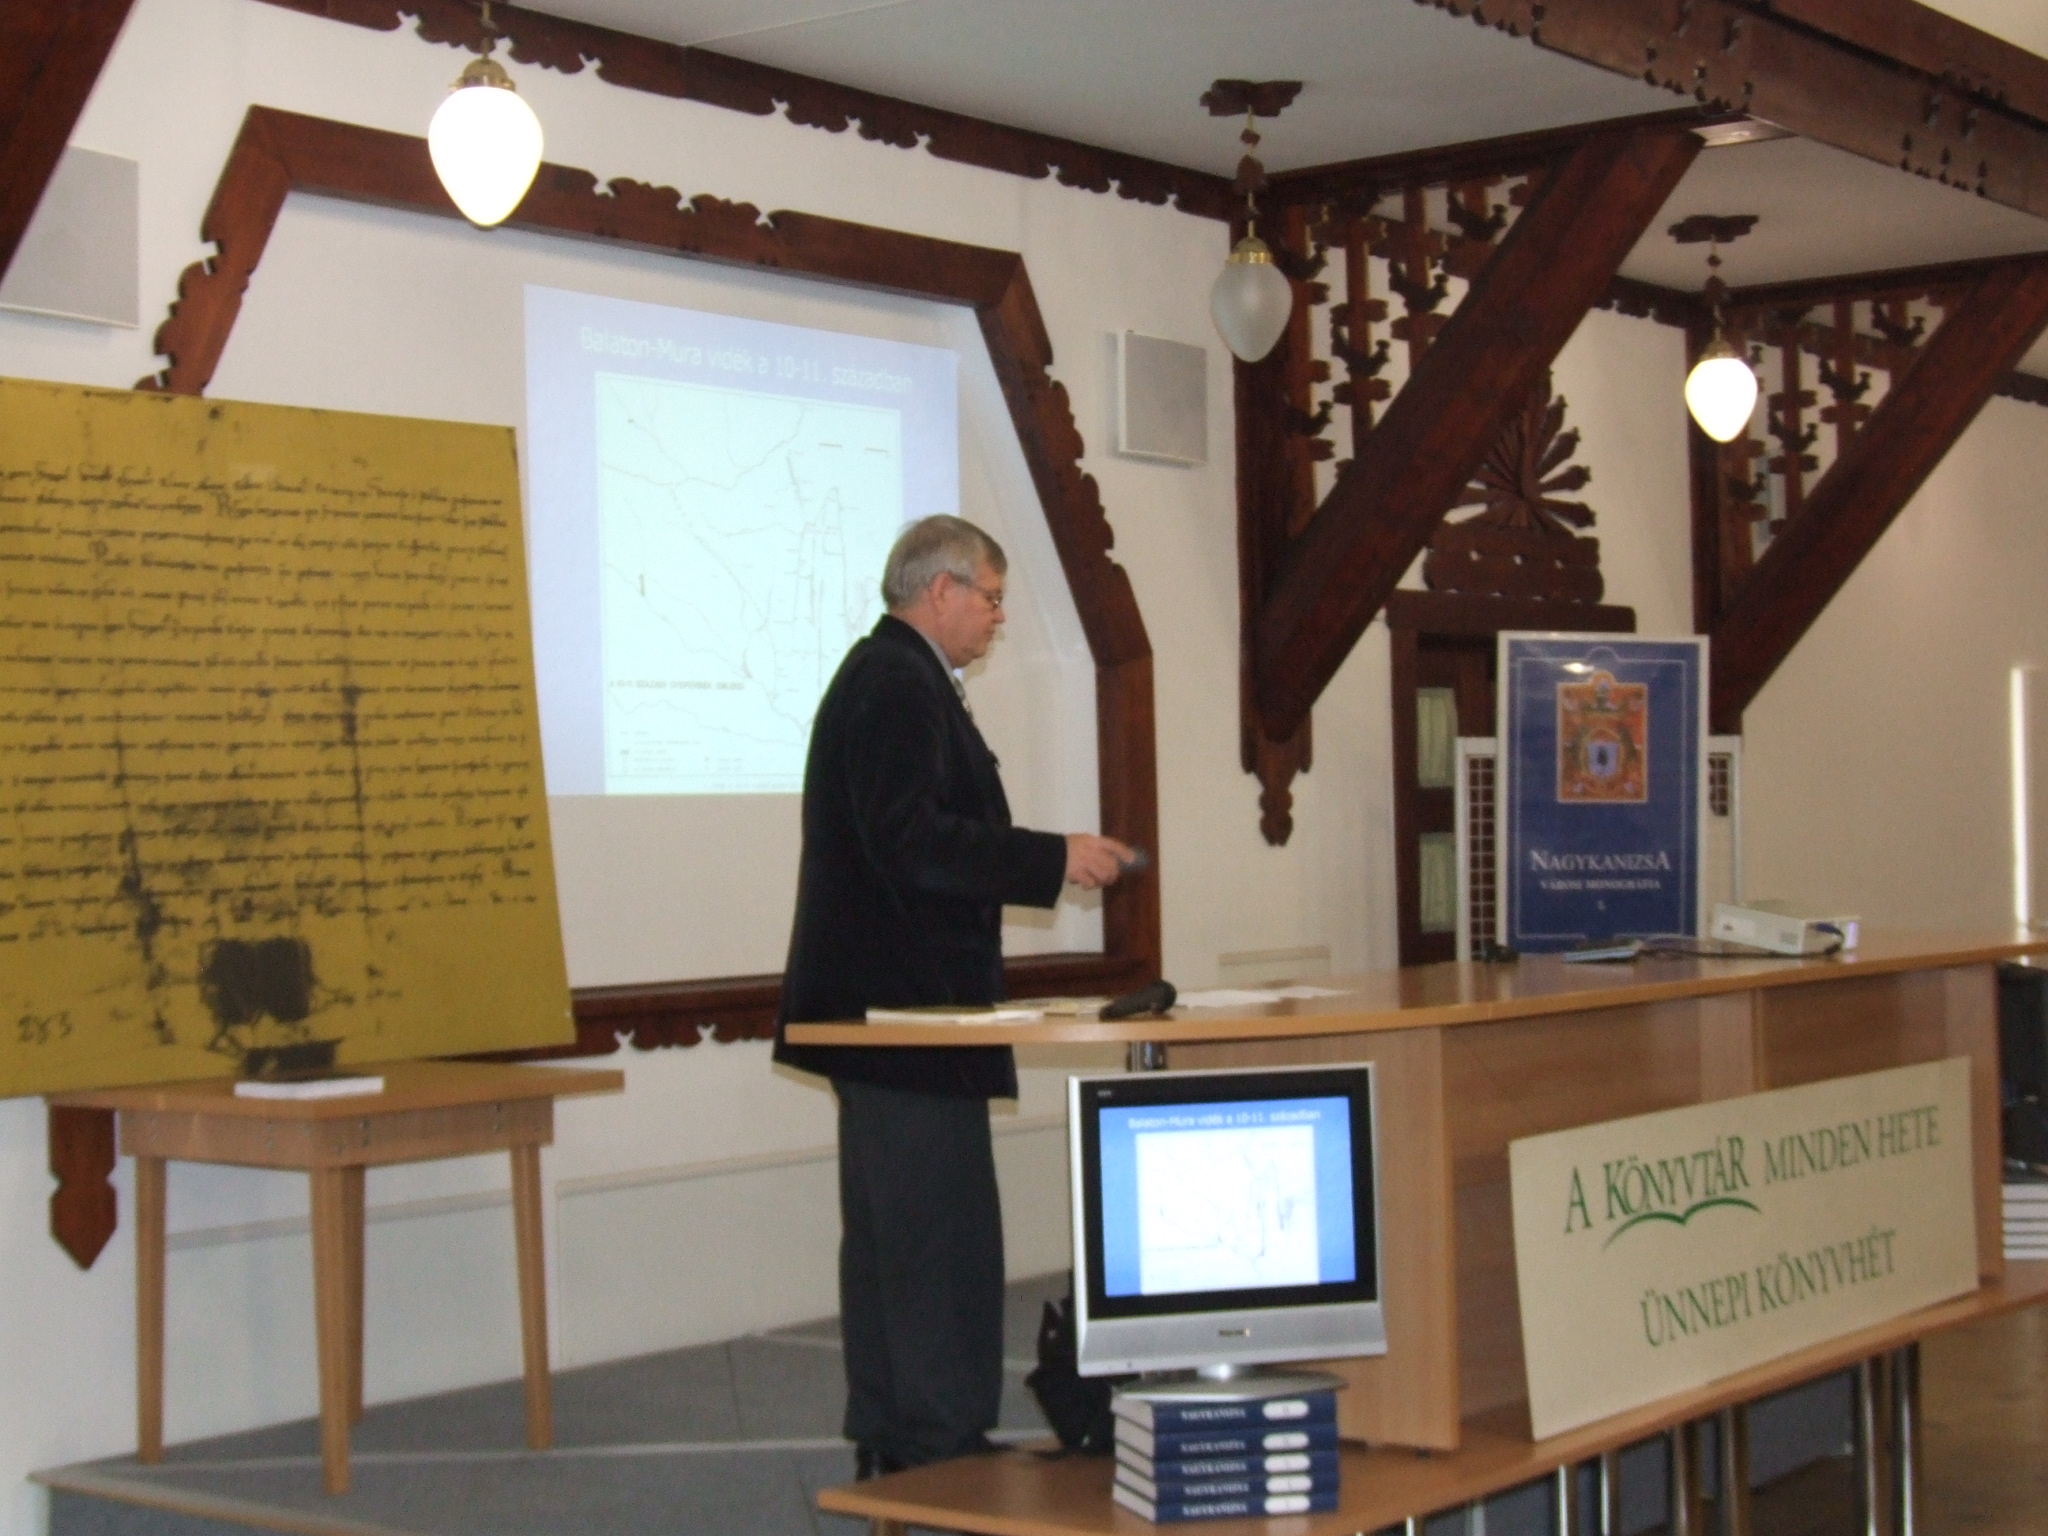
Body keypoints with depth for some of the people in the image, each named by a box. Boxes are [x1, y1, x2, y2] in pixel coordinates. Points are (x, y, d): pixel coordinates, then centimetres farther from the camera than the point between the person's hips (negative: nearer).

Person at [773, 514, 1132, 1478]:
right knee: (944, 1233, -8)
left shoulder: (884, 676, 19)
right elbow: (910, 842, -25)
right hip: (909, 1001, -11)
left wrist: (1042, 864, 17)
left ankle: (888, 1442, 20)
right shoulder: (900, 685, -15)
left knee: (892, 1235, 14)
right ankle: (941, 1445, -4)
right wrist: (1055, 858, -20)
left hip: (884, 1004, 11)